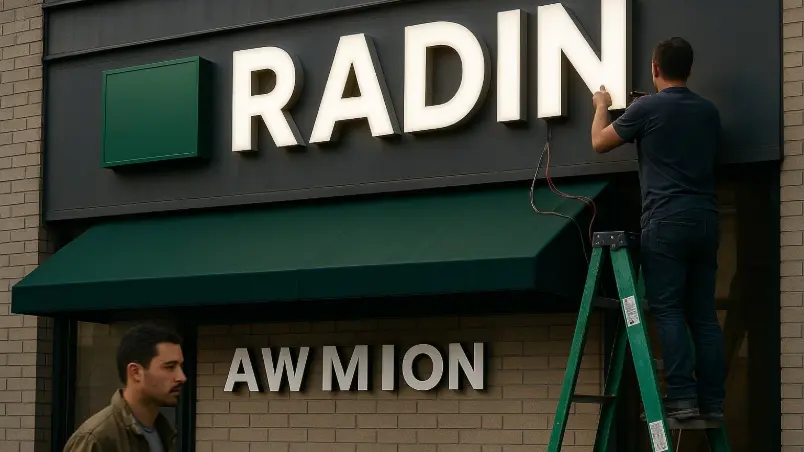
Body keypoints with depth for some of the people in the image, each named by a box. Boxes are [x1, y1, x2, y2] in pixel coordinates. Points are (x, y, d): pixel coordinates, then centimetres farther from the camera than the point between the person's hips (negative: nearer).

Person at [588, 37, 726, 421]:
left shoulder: (647, 108, -3)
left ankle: (682, 397, -13)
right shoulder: (709, 111, 13)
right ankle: (713, 401, 2)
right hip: (706, 219, 5)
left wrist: (601, 107, 30)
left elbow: (600, 142, 9)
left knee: (668, 310, -6)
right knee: (704, 314, 6)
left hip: (666, 220, -5)